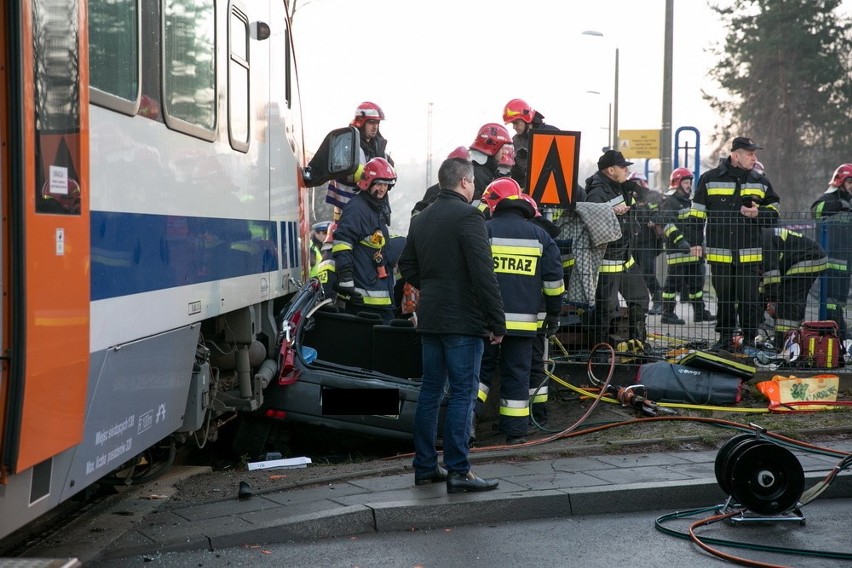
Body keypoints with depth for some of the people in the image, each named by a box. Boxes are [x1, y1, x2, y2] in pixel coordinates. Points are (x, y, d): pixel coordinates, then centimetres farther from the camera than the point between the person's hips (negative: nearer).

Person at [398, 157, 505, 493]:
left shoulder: (421, 219, 13)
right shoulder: (468, 217, -13)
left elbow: (407, 266, 21)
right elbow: (484, 274, -18)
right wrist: (497, 322, -14)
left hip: (430, 319, 8)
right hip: (463, 321, -8)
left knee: (430, 390, 13)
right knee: (463, 393, -4)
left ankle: (424, 466, 19)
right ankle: (458, 471, -4)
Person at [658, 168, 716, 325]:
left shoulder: (688, 201, 22)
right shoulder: (669, 202, -9)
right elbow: (667, 224, -21)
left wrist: (700, 244, 30)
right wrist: (679, 240, -30)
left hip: (692, 250, 9)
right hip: (677, 251, -9)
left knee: (696, 281, 12)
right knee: (674, 281, -7)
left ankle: (700, 312, 20)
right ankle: (667, 314, -2)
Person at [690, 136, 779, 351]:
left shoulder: (761, 182, 9)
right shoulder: (710, 179, 3)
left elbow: (773, 215, 12)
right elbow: (697, 213, 7)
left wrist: (757, 214, -9)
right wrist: (696, 241, 2)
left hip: (749, 253, 1)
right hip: (719, 251, -1)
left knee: (750, 299, -1)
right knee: (724, 297, 8)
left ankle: (749, 339, 10)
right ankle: (725, 337, 21)